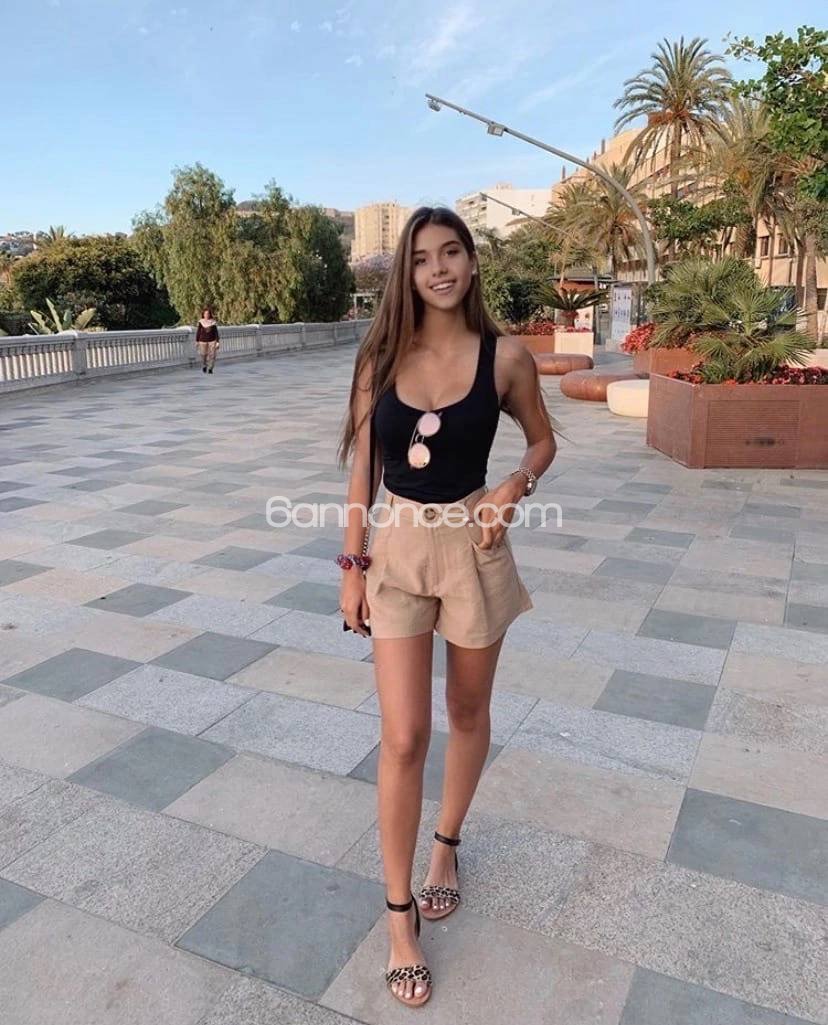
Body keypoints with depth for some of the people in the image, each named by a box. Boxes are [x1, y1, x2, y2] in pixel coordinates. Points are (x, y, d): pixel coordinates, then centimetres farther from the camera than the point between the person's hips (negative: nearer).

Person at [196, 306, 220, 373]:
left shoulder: (213, 322, 0)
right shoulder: (201, 322, -1)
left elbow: (216, 333, 2)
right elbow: (198, 332, 5)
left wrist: (217, 342, -2)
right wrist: (197, 341, 6)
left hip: (212, 341, 0)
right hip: (203, 341, 0)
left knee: (212, 355, -5)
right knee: (203, 355, -1)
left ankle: (210, 368, 7)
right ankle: (204, 366, 25)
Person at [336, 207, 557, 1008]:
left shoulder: (505, 357, -6)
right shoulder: (381, 356, -3)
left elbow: (543, 440, 8)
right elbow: (363, 464, 2)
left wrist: (512, 490, -13)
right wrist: (353, 564, 1)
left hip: (472, 546, 0)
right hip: (397, 549, 0)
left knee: (467, 713, 16)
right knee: (404, 736, -1)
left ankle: (446, 847, 44)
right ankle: (400, 916, 17)